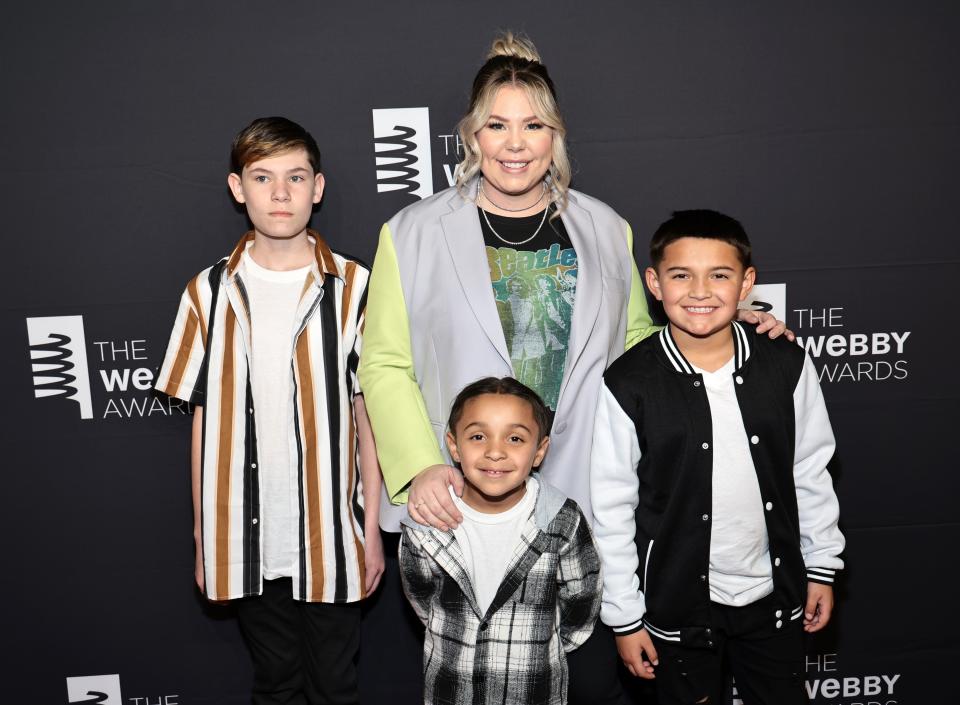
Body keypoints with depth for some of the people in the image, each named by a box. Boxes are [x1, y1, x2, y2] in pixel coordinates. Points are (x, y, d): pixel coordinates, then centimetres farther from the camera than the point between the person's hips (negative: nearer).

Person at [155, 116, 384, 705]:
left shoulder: (353, 286, -7)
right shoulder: (211, 291, -1)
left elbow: (367, 412, -3)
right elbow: (204, 421, 3)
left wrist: (373, 528, -2)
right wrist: (204, 540, 5)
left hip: (331, 535, -2)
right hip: (246, 539, 2)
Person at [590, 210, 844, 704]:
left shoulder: (787, 366, -8)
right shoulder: (628, 385, -16)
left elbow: (811, 472, 5)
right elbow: (611, 508, -10)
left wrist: (821, 566, 9)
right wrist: (625, 616, -6)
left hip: (773, 594, 3)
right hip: (679, 602, -2)